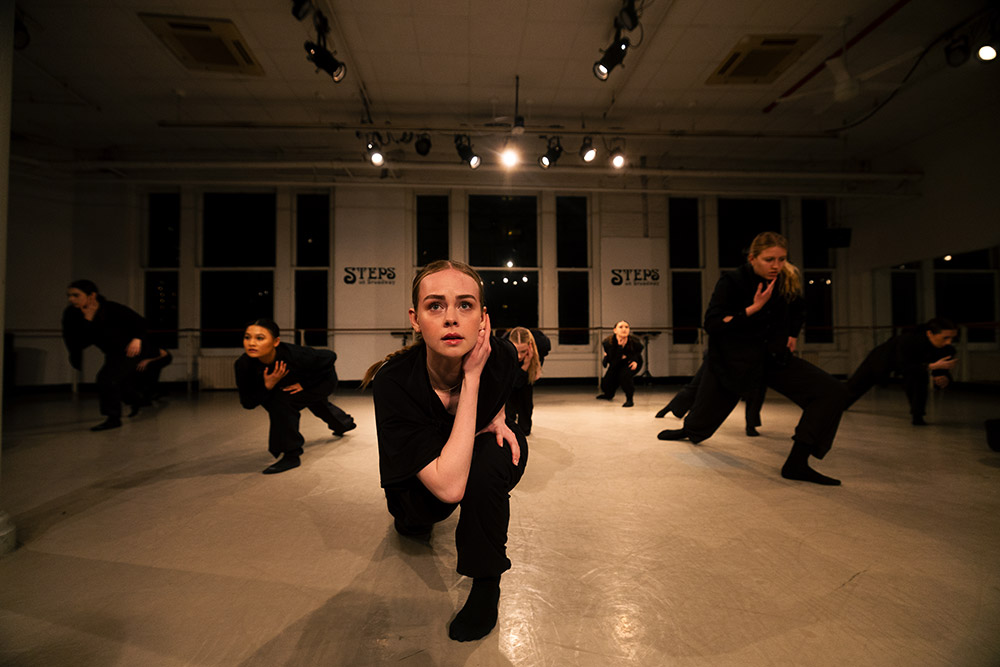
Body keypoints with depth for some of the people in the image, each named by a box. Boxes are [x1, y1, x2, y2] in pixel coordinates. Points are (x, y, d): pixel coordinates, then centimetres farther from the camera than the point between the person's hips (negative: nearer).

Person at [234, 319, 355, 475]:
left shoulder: (295, 355, -44)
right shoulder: (243, 365, -31)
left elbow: (330, 357, -27)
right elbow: (247, 403, -23)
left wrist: (304, 383, -29)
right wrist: (268, 386, -40)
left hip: (323, 380, -6)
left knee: (282, 402, -29)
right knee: (317, 405, 34)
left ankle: (292, 455, -12)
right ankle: (344, 423, 70)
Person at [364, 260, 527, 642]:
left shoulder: (501, 356, -26)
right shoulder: (393, 382, -35)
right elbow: (448, 485, -43)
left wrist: (496, 419, -18)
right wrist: (471, 380, -43)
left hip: (483, 444, -2)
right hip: (420, 474, 2)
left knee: (487, 462, -30)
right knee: (417, 516, -20)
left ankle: (487, 581, -7)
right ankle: (410, 521, 19)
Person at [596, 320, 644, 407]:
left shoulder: (634, 342, -28)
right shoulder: (608, 342, -31)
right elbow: (612, 362, -35)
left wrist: (635, 360, -16)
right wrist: (619, 346, -43)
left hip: (632, 362, -2)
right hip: (617, 364, 2)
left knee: (624, 375, -35)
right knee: (605, 385, 2)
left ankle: (629, 399, -13)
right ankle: (609, 395, 44)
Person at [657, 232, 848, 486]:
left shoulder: (789, 279, -3)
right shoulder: (732, 281, -18)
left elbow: (796, 308, 21)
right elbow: (711, 324, -26)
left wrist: (790, 334, 14)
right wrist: (753, 309, -30)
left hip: (774, 357, 5)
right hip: (733, 360, -4)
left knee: (832, 392, -13)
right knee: (701, 423, 6)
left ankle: (797, 463, -11)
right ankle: (688, 431, 46)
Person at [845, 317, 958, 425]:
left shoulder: (947, 349, -27)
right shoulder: (908, 340, -44)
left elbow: (940, 372, -17)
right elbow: (904, 368, -43)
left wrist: (945, 379, -40)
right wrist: (932, 366, -54)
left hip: (912, 361, 4)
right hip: (885, 357, -3)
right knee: (855, 385, 10)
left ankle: (916, 415, -16)